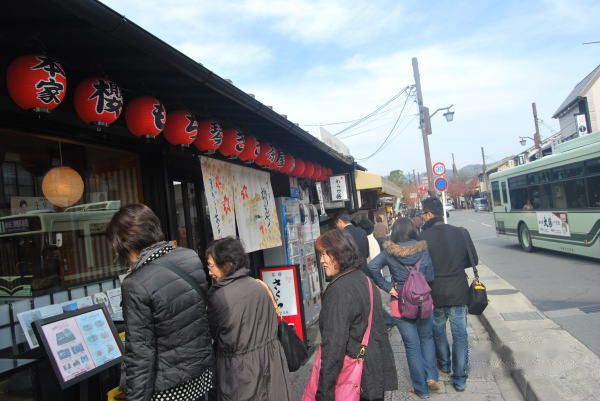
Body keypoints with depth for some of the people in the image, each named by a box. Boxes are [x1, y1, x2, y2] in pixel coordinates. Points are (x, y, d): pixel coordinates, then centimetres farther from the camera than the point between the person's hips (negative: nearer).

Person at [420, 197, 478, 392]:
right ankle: (459, 378, 17)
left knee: (438, 331, 22)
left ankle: (444, 364, 42)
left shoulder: (423, 237, -18)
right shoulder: (461, 233, -9)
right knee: (460, 335, 12)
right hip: (458, 292, 1)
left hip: (435, 293, -1)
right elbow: (473, 259, 1)